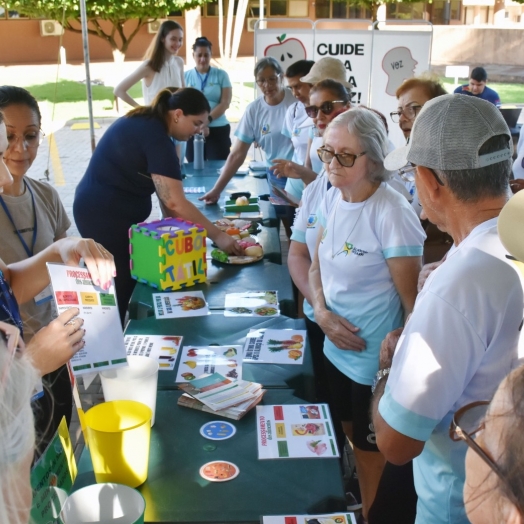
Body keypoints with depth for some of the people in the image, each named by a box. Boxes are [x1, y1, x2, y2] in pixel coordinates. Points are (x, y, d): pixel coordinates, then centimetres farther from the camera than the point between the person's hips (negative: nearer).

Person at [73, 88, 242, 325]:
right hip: (105, 216, -10)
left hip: (106, 211, 10)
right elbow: (175, 202, -26)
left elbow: (165, 192, 9)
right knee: (121, 287, -1)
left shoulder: (148, 124, 8)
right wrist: (218, 236, -21)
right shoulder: (155, 137, -21)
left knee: (126, 281, 15)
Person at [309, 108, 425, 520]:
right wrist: (322, 312, -10)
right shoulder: (333, 198, -3)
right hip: (336, 347, 7)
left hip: (375, 359, -7)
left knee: (368, 445, 16)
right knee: (343, 432, 26)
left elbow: (412, 299, -20)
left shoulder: (392, 214, -25)